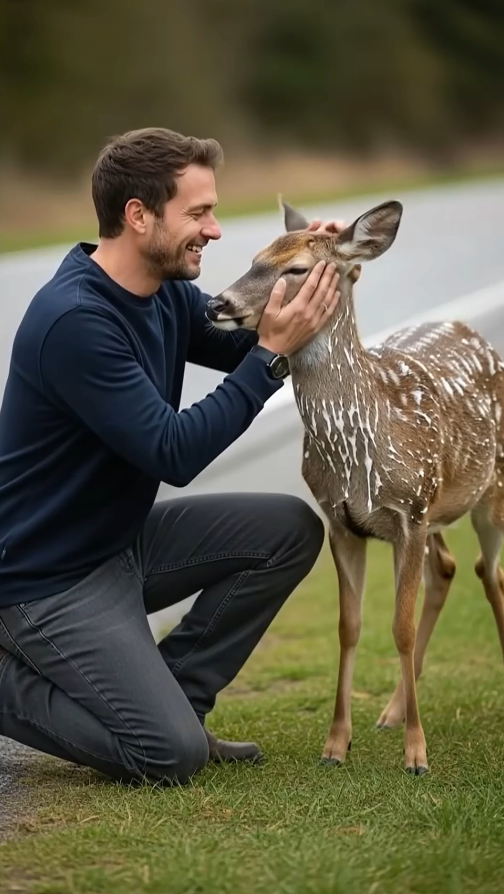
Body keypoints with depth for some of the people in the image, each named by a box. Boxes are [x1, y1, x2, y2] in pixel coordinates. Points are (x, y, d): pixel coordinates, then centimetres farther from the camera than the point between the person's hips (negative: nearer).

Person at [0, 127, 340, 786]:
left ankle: (166, 698, 7)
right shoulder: (74, 320, -27)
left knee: (290, 529, -1)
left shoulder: (167, 294, 1)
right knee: (173, 756, -16)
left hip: (123, 540, 9)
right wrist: (273, 350, -26)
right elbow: (174, 454, -27)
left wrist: (297, 281, -7)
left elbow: (245, 348, 12)